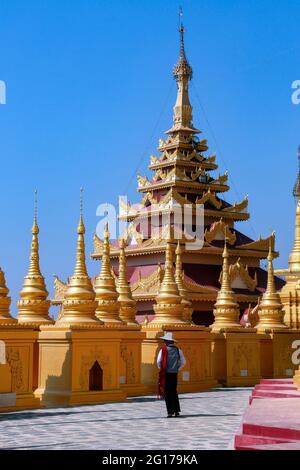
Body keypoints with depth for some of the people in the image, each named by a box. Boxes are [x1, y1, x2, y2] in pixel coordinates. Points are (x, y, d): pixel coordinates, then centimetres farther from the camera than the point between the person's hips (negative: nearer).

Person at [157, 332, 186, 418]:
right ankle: (177, 410, 16)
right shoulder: (178, 350, 6)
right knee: (174, 392, 17)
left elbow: (159, 361, -15)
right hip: (175, 373, 4)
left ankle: (170, 412, -4)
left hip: (166, 373, -4)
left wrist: (161, 369, 3)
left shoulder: (164, 349, -8)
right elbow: (183, 362, 9)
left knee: (167, 392, 1)